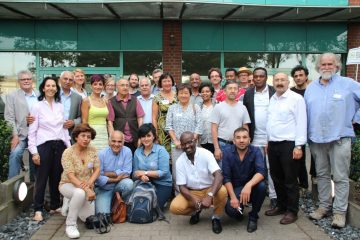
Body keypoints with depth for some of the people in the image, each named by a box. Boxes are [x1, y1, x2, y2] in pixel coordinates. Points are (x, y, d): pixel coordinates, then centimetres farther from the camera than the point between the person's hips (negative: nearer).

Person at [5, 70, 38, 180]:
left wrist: (36, 119, -10)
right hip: (21, 134, -3)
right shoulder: (12, 96, 5)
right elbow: (9, 117, -2)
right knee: (15, 154, -24)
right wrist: (15, 135, -12)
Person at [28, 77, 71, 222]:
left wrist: (69, 146, 8)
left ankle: (55, 206, 22)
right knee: (42, 178, 0)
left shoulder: (60, 106, 9)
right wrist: (34, 151, -10)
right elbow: (32, 131, -5)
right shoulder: (37, 106, -3)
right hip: (44, 145, -4)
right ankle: (38, 209, 10)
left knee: (57, 177, 9)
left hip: (59, 145, 4)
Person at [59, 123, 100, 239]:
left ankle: (71, 207, 27)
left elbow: (97, 170, -7)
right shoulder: (68, 153, -19)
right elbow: (71, 176, -25)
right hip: (68, 185, -5)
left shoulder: (92, 150, -6)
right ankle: (70, 225, -21)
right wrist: (86, 189, -36)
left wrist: (89, 183, -26)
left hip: (86, 187, 5)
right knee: (80, 193, -39)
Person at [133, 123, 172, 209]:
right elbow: (135, 172, 2)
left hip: (162, 184, -3)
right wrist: (141, 176, -21)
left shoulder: (161, 150, -10)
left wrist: (145, 172, -15)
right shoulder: (137, 152, 4)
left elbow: (164, 172, -15)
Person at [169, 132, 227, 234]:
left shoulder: (206, 154, -17)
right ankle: (195, 211, 10)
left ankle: (216, 218, -5)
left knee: (222, 191, -35)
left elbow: (219, 176, -28)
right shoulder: (180, 162, -10)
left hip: (210, 189, -2)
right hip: (191, 192, 2)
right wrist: (194, 200, -30)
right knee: (175, 207, -25)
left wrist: (209, 196, -44)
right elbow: (182, 186, -9)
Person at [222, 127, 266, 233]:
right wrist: (233, 197, -23)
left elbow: (261, 172, -26)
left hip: (251, 186, 1)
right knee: (230, 209, -29)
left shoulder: (256, 151, -11)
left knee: (261, 186, -32)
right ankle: (239, 212, 12)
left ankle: (253, 216, -7)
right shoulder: (227, 152, -10)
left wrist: (248, 185, -45)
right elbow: (226, 177, -11)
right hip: (235, 188, -1)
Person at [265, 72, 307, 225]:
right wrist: (268, 141, 14)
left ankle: (292, 211, 14)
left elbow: (301, 123, -11)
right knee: (276, 178, 14)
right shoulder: (272, 99, 13)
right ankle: (281, 206, 28)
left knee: (290, 180, 2)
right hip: (273, 144, 7)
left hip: (288, 144, -6)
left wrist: (298, 146, -15)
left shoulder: (296, 98, -7)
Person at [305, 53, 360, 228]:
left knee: (340, 177, 0)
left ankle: (340, 211, 9)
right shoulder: (311, 87, 11)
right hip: (316, 139, 4)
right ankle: (324, 206, 24)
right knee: (322, 175, 13)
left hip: (339, 138, -4)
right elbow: (306, 113, 10)